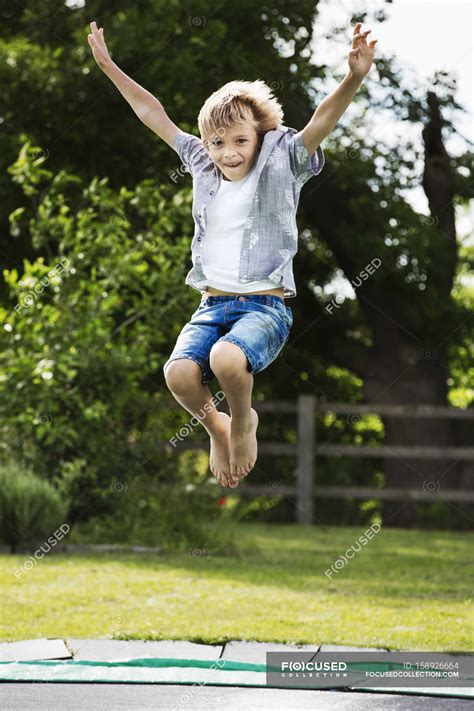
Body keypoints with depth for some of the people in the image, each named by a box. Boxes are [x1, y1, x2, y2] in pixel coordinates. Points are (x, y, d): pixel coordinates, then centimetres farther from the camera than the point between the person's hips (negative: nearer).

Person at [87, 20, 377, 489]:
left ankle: (243, 423, -1)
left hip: (266, 305, -4)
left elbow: (322, 122, -17)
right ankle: (215, 428, 8)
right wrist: (108, 66, 19)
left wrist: (354, 78, -35)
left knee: (227, 358, -36)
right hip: (212, 305, 4)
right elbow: (152, 115, 19)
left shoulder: (281, 165, 0)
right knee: (179, 373, -27)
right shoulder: (203, 167, 12)